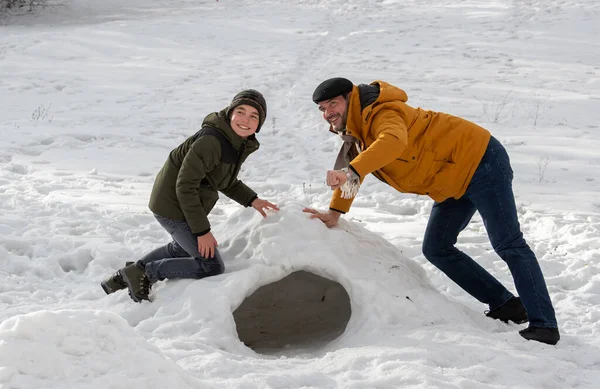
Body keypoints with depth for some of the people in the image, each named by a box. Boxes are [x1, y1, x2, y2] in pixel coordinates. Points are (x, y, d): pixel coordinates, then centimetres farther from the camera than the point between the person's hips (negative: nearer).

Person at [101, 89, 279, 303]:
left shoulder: (239, 143, 0)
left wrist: (251, 200, 5)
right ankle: (146, 274, 3)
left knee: (183, 248, 33)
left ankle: (128, 275, 39)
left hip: (188, 204, 10)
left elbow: (227, 181, 18)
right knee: (211, 266, -5)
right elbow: (185, 186, -28)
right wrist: (202, 230, -24)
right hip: (173, 206, -10)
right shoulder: (211, 141, -29)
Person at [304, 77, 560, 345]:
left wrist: (352, 172, -56)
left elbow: (393, 142, -45)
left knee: (508, 244, -13)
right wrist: (335, 212, 11)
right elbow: (353, 169, 22)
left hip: (480, 161, -10)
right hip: (455, 185, 10)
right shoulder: (355, 131, 9)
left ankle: (543, 325, -13)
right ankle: (506, 306, 11)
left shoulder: (380, 113, -22)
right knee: (436, 250, 9)